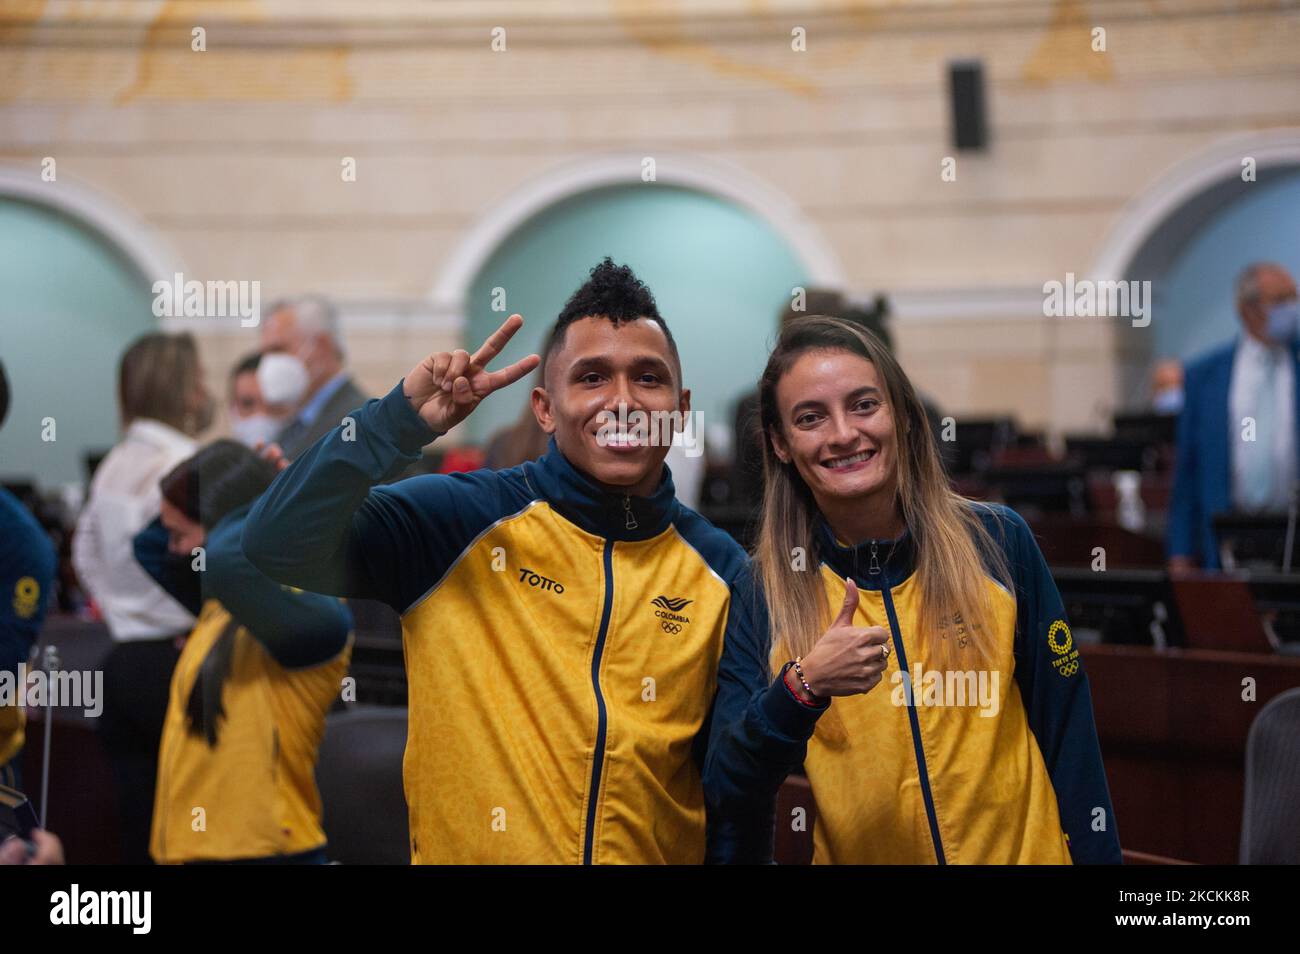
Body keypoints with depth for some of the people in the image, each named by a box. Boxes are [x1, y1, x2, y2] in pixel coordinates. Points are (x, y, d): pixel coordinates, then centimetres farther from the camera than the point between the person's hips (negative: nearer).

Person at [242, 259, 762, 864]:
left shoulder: (721, 573, -3)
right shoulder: (460, 520, -10)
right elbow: (278, 545, -21)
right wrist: (402, 421, -27)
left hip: (658, 855, 2)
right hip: (462, 852, -2)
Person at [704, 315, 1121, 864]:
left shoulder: (998, 544, -10)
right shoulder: (762, 592, -10)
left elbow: (1067, 735, -3)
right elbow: (726, 797, -16)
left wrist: (1096, 854, -7)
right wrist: (802, 688, -30)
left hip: (1024, 851, 0)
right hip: (858, 856, 0)